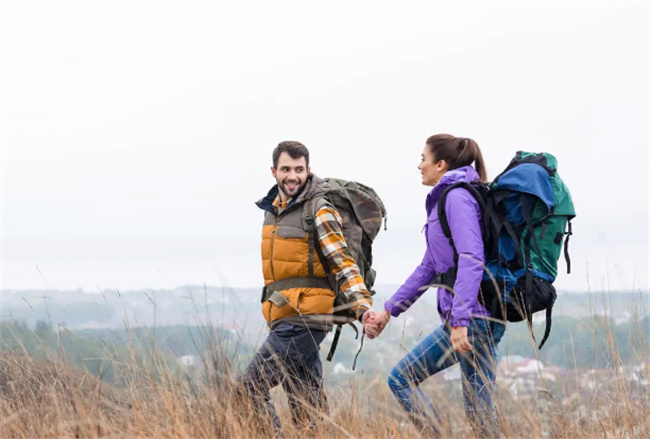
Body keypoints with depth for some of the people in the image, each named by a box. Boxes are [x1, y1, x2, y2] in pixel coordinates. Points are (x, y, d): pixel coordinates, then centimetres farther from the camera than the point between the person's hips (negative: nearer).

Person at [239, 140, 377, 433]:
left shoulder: (319, 212, -8)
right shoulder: (272, 209, 16)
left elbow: (343, 264, -13)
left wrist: (363, 307, -23)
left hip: (303, 320, -8)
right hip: (285, 321, 8)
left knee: (249, 389, -13)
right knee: (306, 411, 8)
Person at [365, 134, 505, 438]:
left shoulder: (458, 197, -11)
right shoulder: (443, 200, 19)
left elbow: (471, 260, -23)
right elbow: (429, 268, 25)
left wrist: (460, 320, -30)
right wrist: (388, 311, 27)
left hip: (474, 318, -10)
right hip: (458, 320, 10)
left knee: (478, 411, -8)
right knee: (400, 379, 11)